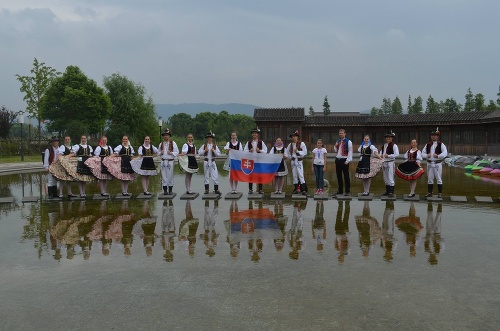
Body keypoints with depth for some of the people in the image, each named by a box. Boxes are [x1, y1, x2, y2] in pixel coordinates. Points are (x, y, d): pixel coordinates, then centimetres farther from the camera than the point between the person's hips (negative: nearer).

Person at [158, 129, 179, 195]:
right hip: (163, 161, 3)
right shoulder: (161, 144, 11)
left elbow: (177, 152, -3)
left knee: (170, 175, 1)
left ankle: (170, 190, 9)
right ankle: (165, 190, 8)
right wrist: (160, 153, -5)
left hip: (170, 161, -3)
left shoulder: (173, 143, 1)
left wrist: (171, 153, -18)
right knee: (164, 176, 3)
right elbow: (158, 152, 17)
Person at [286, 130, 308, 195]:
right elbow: (287, 152, 22)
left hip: (299, 161, -5)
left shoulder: (301, 143, -4)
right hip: (293, 161, 5)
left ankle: (303, 189, -12)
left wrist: (298, 151, -16)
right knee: (294, 175, 6)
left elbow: (305, 152, -7)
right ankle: (296, 189, 13)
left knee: (301, 175, -11)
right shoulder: (290, 144, 9)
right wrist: (290, 157, 11)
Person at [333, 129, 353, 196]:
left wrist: (347, 160, -16)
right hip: (338, 160, 6)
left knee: (346, 176, -1)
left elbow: (350, 152, -10)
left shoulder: (348, 142, -6)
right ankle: (340, 190, 19)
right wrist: (335, 146, 0)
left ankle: (347, 191, 4)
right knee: (339, 176, 10)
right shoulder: (338, 141, 14)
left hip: (344, 160, -6)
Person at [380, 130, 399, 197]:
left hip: (390, 162, -7)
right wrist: (382, 156, 3)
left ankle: (391, 192, -3)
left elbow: (397, 154, -17)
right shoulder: (384, 145, 14)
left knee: (390, 178, -7)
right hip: (384, 162, 7)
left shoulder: (394, 145, -7)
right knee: (385, 178, 12)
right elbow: (382, 153, 25)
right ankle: (387, 191, 21)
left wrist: (388, 156, -17)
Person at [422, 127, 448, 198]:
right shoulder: (428, 144, 10)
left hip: (437, 163, -4)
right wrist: (427, 155, -10)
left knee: (439, 179, 0)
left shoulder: (441, 144, -2)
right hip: (429, 163, 4)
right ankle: (429, 193, 15)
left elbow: (445, 153, -15)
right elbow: (423, 153, 10)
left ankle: (440, 193, 5)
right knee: (430, 179, 8)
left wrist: (438, 156, -26)